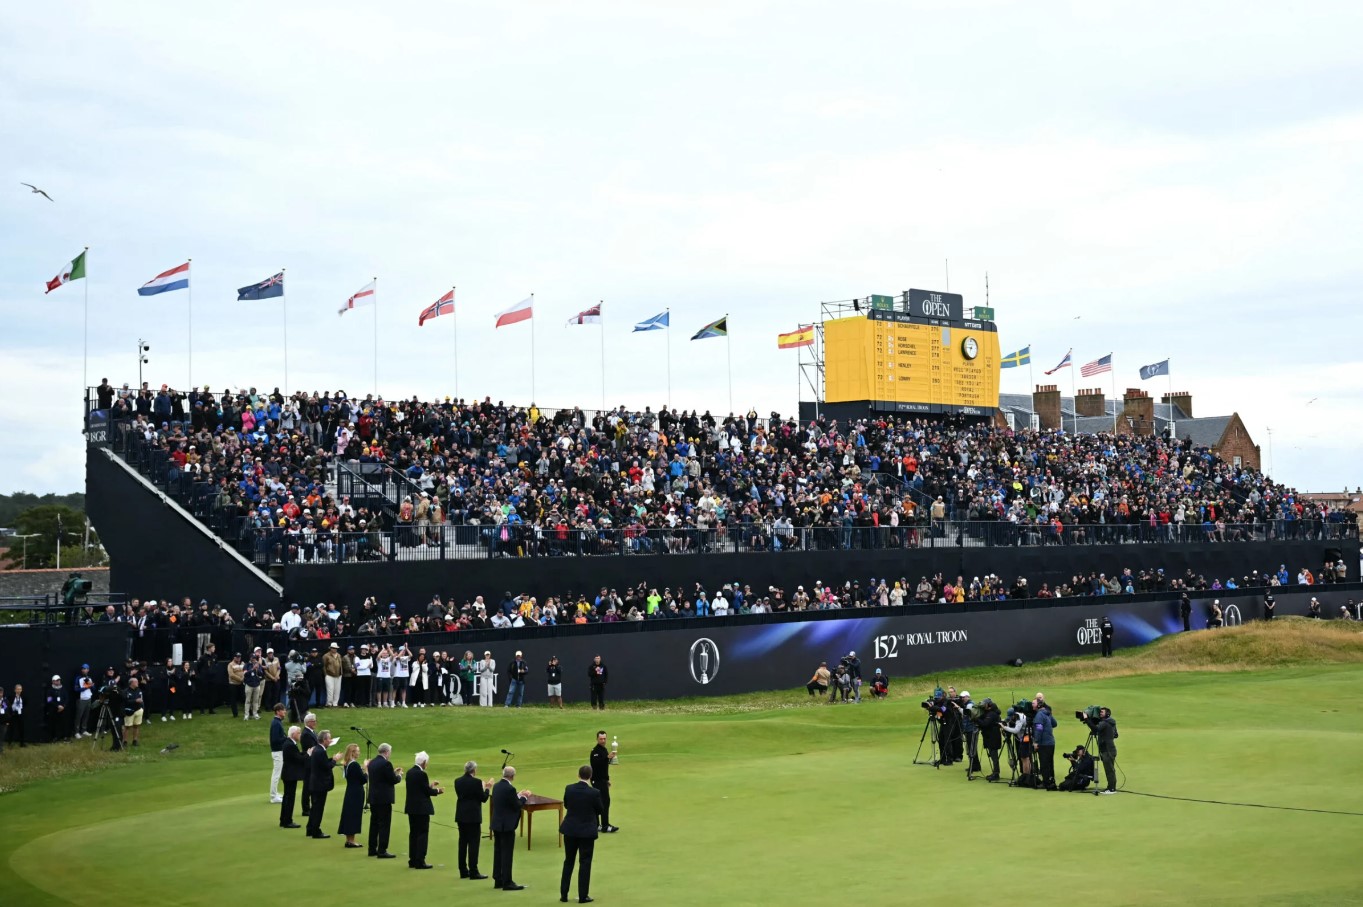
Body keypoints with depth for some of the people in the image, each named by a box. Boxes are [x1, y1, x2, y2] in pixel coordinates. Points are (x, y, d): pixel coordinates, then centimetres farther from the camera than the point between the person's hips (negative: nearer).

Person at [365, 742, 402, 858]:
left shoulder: (372, 762, 8)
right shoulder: (386, 764, -18)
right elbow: (394, 780, -15)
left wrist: (393, 772, 18)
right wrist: (399, 775, 5)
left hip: (373, 798, 8)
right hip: (384, 799, -8)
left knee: (374, 823, 15)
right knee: (384, 824, -3)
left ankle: (372, 849, 20)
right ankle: (382, 851, -3)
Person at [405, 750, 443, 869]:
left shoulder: (409, 772, 7)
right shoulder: (421, 774, -19)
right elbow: (427, 791, -15)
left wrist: (430, 786, 18)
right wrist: (437, 790, 3)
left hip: (411, 807, 8)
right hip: (421, 809, -8)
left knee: (413, 833, 14)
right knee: (423, 834, -2)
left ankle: (412, 860, 18)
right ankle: (420, 861, -2)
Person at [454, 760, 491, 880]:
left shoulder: (457, 781, 4)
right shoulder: (476, 782, -15)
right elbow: (483, 799, -8)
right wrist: (487, 789, 11)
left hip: (461, 816, 6)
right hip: (473, 816, -6)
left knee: (462, 842, 11)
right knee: (473, 843, -2)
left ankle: (463, 871, 16)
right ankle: (473, 872, -1)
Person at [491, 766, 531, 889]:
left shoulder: (496, 786, 6)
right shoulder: (510, 789, -21)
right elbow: (517, 806, -14)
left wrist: (518, 795, 17)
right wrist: (523, 797, 2)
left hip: (496, 824, 8)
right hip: (507, 826, -8)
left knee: (498, 852, 14)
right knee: (507, 854, -2)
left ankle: (498, 880, 20)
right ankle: (507, 883, 2)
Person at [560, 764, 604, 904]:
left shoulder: (569, 789, -8)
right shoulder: (594, 793, -17)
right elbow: (600, 810, -3)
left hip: (570, 829, 3)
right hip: (587, 831, -3)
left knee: (568, 861, 16)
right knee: (585, 863, 6)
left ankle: (563, 894, 19)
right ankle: (583, 896, 9)